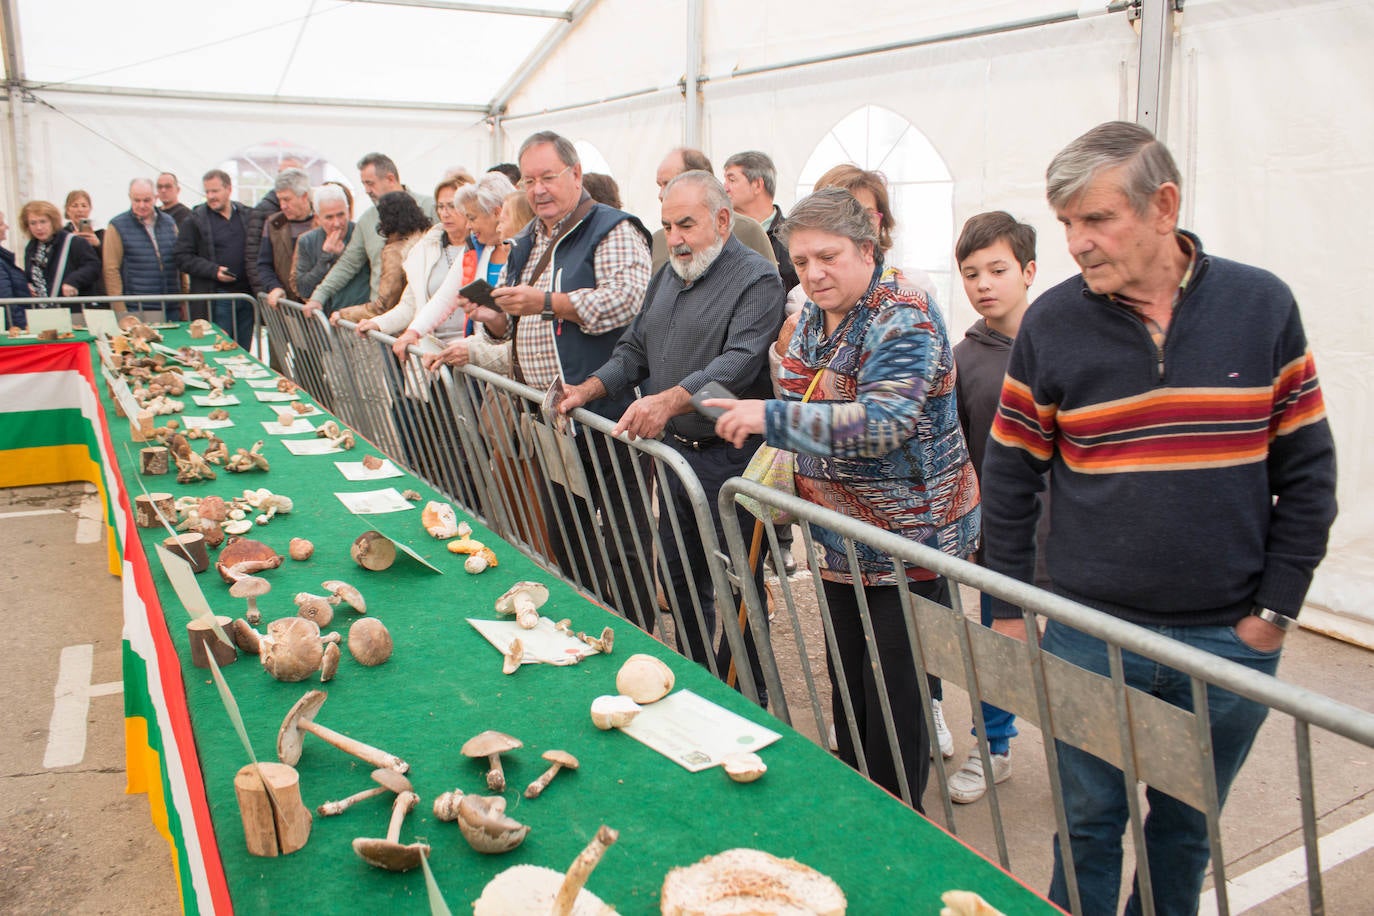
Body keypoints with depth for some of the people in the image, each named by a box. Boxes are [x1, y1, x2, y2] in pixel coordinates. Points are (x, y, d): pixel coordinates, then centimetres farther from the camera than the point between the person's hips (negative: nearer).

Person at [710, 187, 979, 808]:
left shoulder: (904, 321, -18)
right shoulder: (812, 318, 7)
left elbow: (882, 425, -32)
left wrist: (771, 417, -32)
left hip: (909, 535, -8)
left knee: (897, 686, 2)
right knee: (845, 674, 19)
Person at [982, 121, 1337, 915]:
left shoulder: (1263, 305, -3)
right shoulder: (1051, 323, -5)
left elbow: (1307, 472, 1)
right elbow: (1010, 480, 0)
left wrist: (1275, 611, -2)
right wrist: (1011, 613, -1)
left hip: (1229, 641, 1)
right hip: (1090, 635, -1)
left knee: (1185, 829, 18)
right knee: (1089, 822, 12)